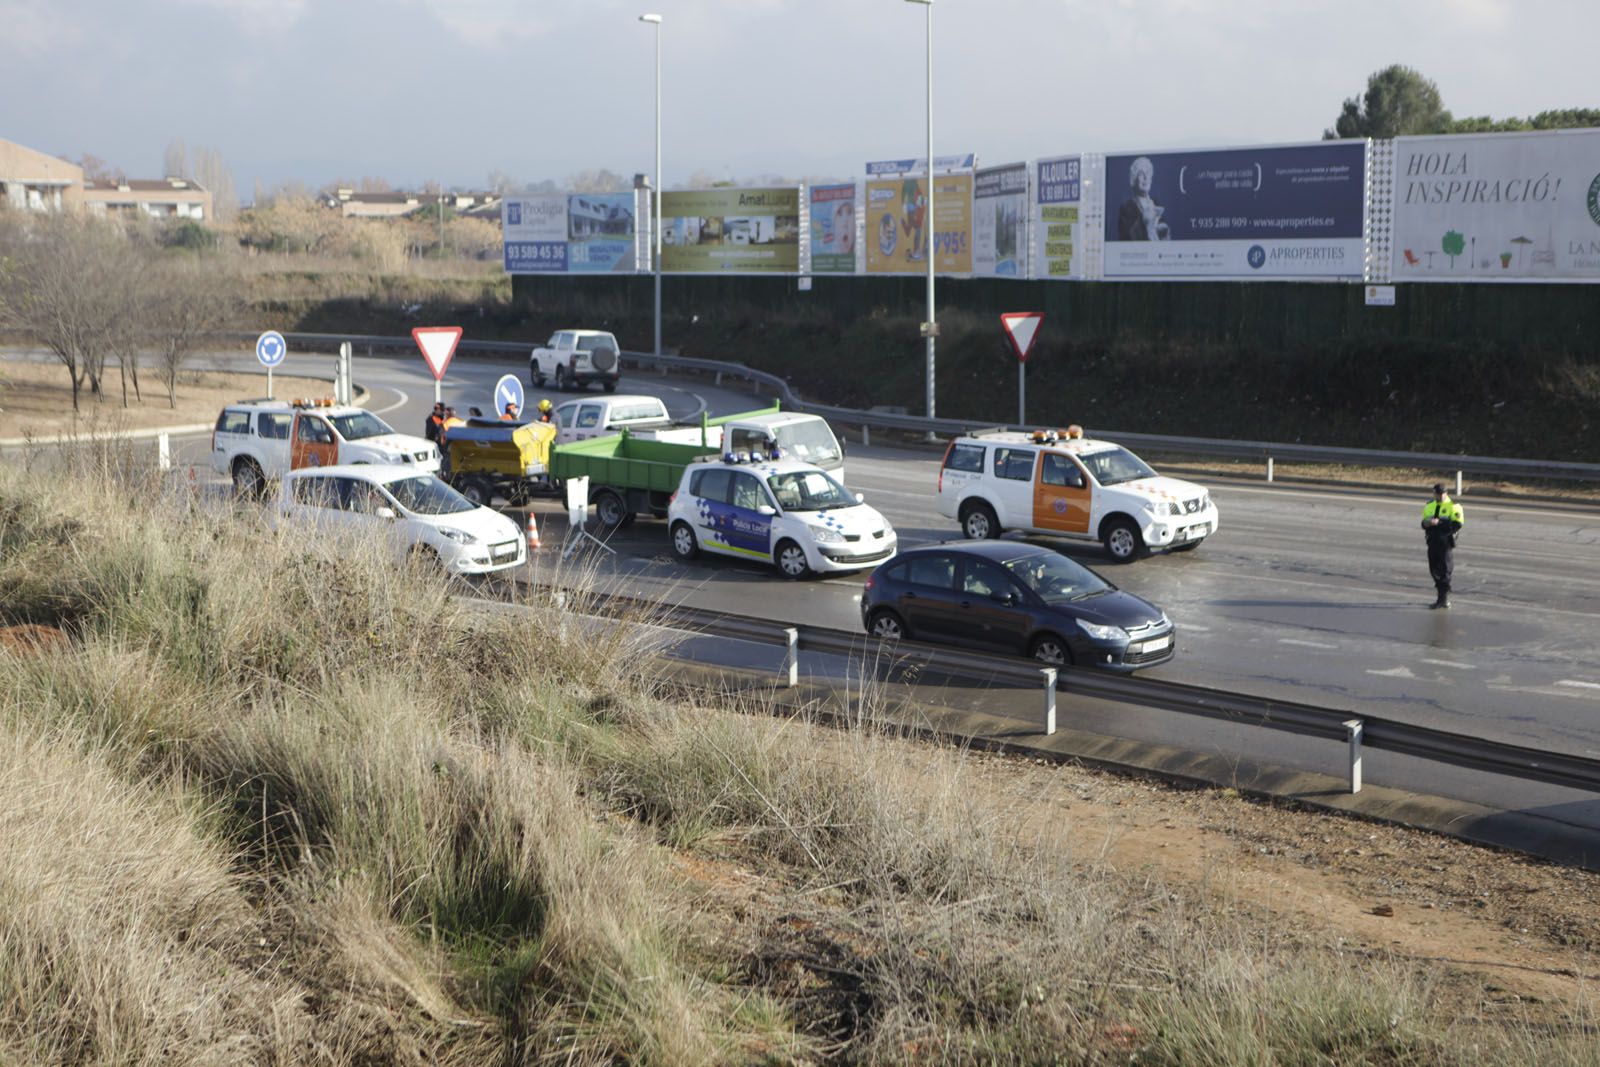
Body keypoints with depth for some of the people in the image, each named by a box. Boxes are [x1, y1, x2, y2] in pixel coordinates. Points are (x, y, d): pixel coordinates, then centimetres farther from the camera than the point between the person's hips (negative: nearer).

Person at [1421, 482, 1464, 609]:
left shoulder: (1453, 506, -4)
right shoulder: (1429, 505, 16)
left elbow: (1457, 525, -13)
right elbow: (1424, 523, 16)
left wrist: (1439, 523, -18)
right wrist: (1427, 523, -8)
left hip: (1446, 542, -6)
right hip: (1432, 542, 6)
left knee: (1445, 570, -6)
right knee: (1434, 570, 8)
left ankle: (1443, 599, -3)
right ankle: (1444, 597, 19)